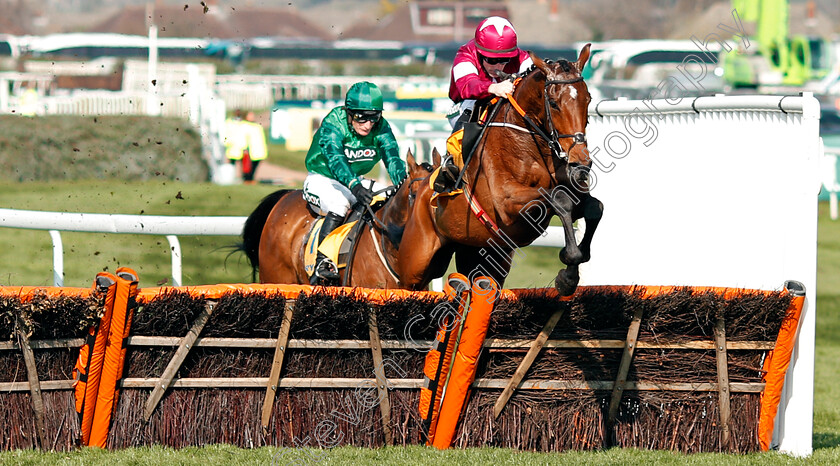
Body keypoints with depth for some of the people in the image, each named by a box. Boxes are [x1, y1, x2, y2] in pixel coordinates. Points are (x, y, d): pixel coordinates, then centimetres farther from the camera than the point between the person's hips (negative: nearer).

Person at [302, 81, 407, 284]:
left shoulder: (381, 128, -10)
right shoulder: (333, 125, -25)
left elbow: (393, 158, -20)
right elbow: (335, 160, -40)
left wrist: (403, 183, -42)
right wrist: (355, 186, -57)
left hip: (356, 181, 6)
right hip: (321, 179, -6)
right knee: (339, 203, -36)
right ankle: (322, 263, -33)